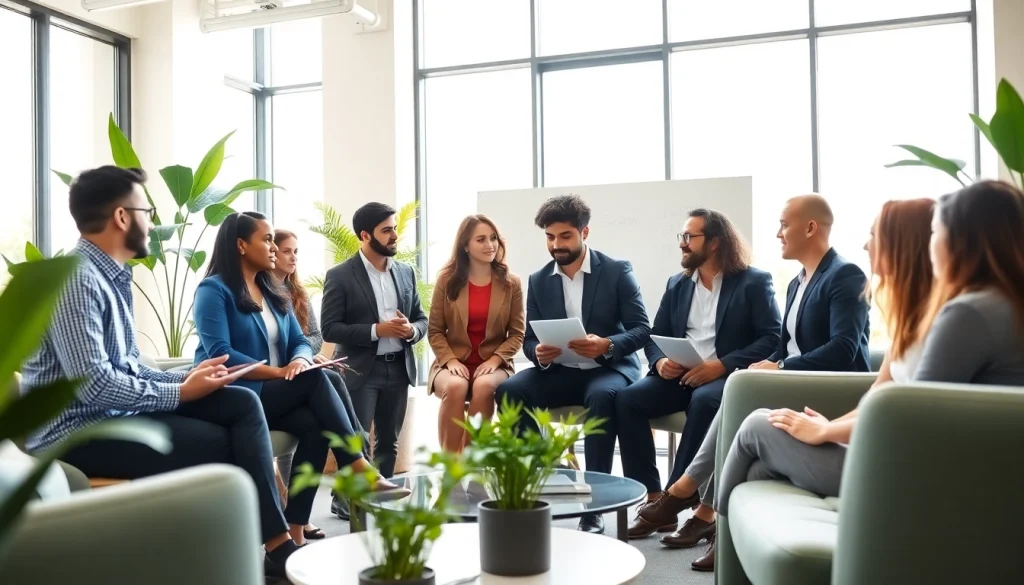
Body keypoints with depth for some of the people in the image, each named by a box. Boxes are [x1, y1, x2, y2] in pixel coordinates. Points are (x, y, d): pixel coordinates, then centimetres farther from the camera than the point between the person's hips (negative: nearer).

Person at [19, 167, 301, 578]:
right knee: (216, 442, -18)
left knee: (242, 405, -7)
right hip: (76, 428, -9)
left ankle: (276, 542, -10)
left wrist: (185, 378, -1)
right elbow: (95, 386, -26)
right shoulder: (75, 279, -18)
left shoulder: (112, 277, 12)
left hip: (117, 408, 9)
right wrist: (181, 393, -16)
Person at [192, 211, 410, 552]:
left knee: (315, 427, -26)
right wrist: (279, 372, -21)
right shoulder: (213, 290, -5)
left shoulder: (273, 292, 19)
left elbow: (299, 342, 12)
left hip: (278, 396, 6)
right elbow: (220, 355, -17)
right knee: (317, 380, -27)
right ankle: (359, 470, -25)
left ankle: (295, 531, -24)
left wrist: (300, 360, -13)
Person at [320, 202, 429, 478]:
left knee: (389, 443, 13)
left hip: (399, 367, 5)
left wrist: (411, 330, -10)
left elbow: (422, 320, 13)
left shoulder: (406, 272, 9)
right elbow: (330, 329, -11)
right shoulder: (340, 275, -6)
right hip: (360, 370, -5)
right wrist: (376, 331, -21)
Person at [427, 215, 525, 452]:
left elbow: (517, 333, 3)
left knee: (484, 386, -34)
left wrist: (495, 359, -13)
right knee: (455, 387, -34)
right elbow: (434, 330, 4)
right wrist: (450, 360, -12)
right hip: (453, 363, 0)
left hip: (494, 365, 0)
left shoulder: (511, 283, 3)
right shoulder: (447, 280, 3)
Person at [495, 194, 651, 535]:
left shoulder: (618, 271, -4)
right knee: (509, 390, -23)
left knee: (601, 396, -38)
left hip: (609, 369, -3)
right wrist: (539, 354, -19)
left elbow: (641, 330, -9)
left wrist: (607, 346, -29)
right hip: (559, 373, 4)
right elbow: (529, 340, 6)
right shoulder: (538, 281, 7)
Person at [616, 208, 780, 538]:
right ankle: (652, 499, -20)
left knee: (704, 400, -38)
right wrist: (660, 362, -9)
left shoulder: (753, 282, 1)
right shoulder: (677, 285, 17)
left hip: (727, 376, -5)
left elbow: (772, 337, -9)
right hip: (679, 376, 5)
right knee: (627, 399, -21)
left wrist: (721, 365, -21)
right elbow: (655, 336, 15)